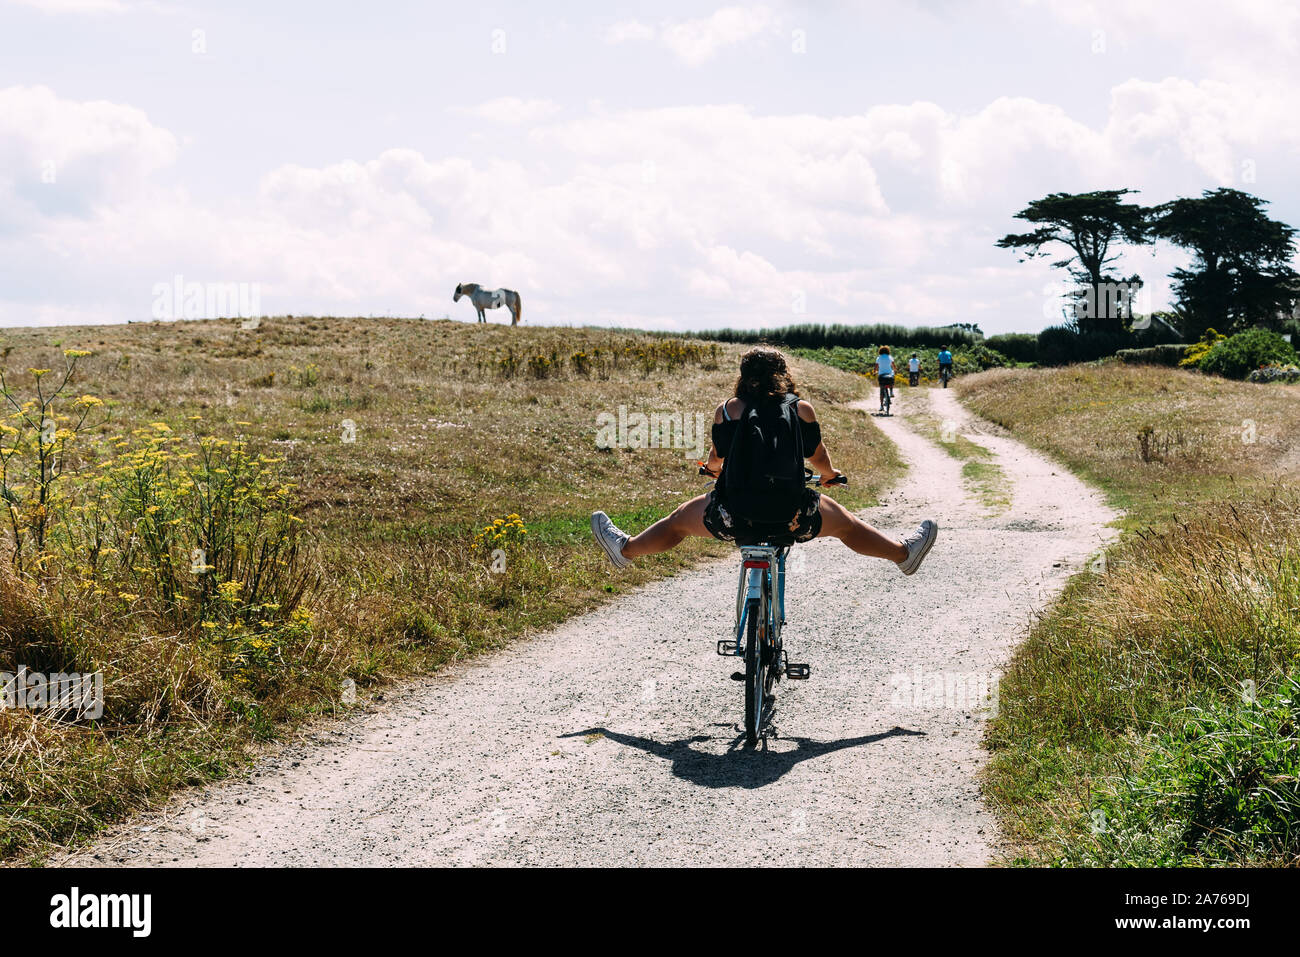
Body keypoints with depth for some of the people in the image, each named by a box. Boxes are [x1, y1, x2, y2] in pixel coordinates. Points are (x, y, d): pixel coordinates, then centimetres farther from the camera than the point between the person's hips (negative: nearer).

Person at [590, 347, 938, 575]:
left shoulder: (728, 410, 2)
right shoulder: (802, 409, 3)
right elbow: (818, 457, 16)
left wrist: (712, 467, 40)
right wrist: (830, 474, 40)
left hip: (733, 517, 0)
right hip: (790, 517, 0)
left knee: (679, 519, 28)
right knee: (845, 522, 27)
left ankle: (625, 549, 46)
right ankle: (904, 553, 43)